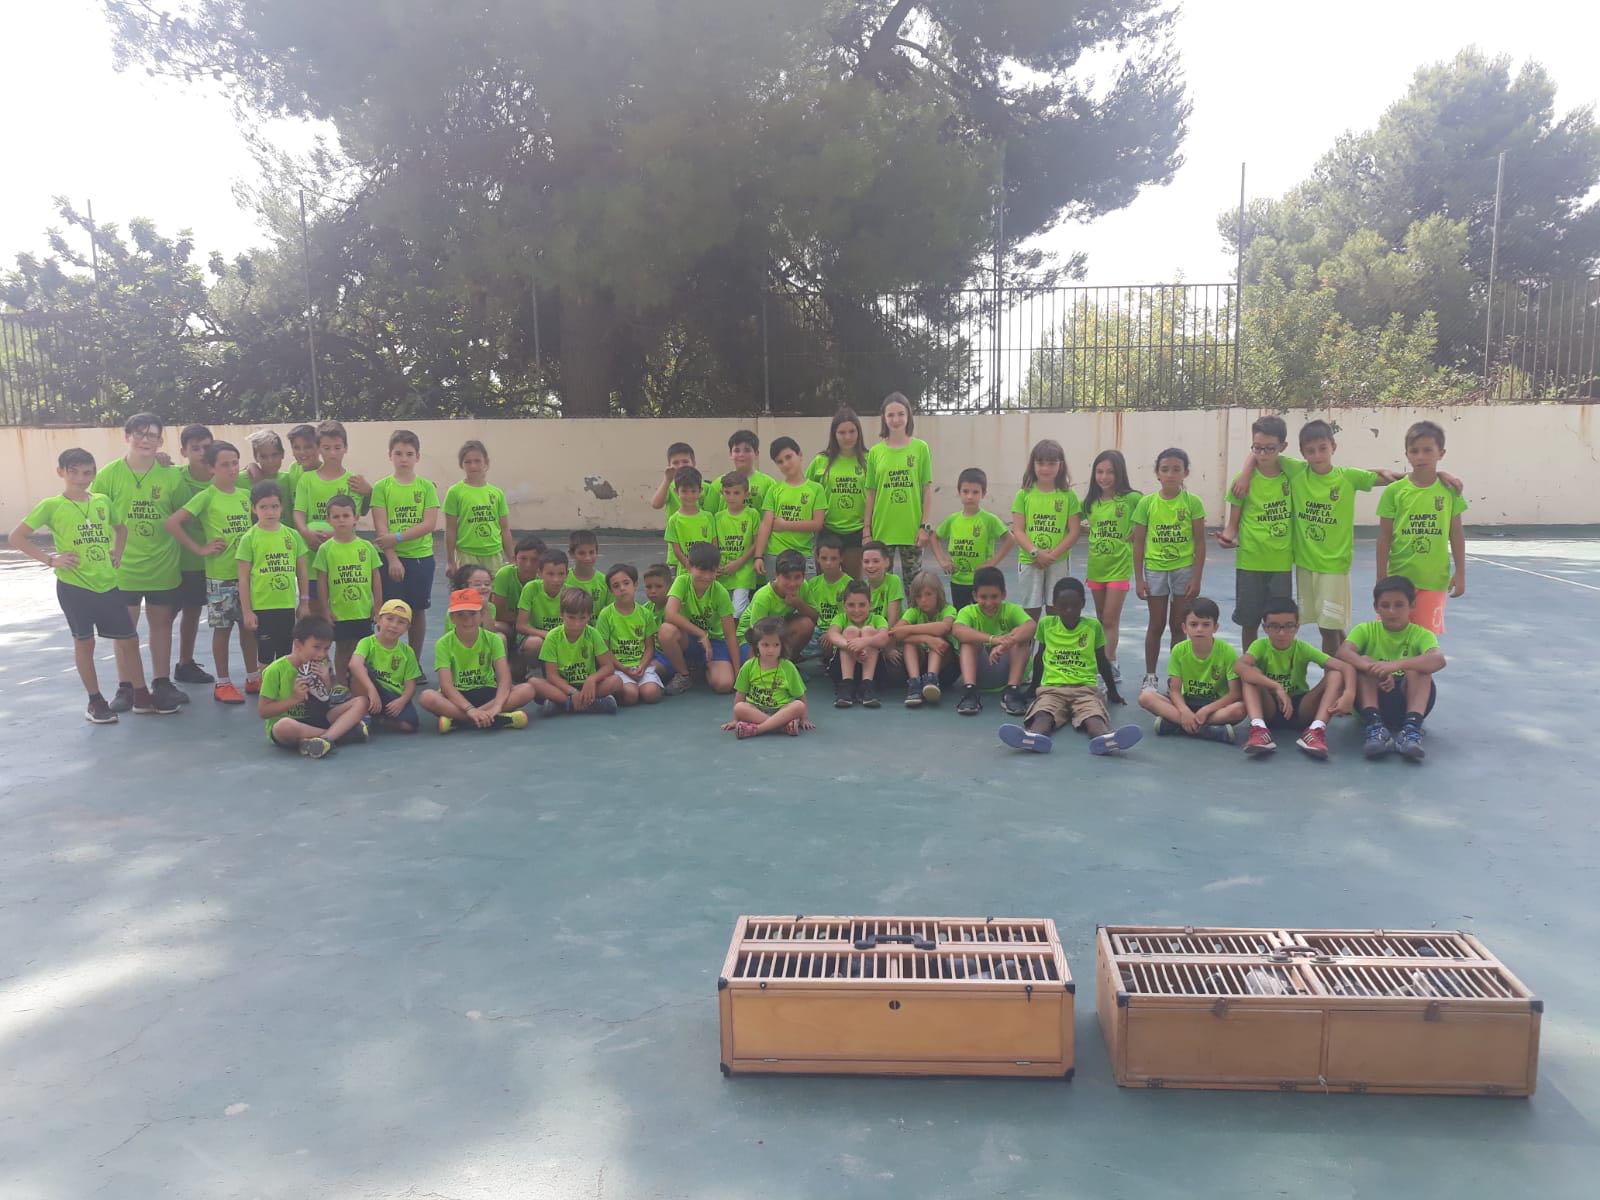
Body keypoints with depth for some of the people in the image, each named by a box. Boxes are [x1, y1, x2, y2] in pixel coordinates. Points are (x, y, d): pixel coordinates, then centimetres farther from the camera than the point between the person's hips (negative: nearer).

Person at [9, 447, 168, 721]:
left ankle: (141, 697, 18)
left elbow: (121, 527, 24)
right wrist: (50, 559, -13)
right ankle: (95, 702, 16)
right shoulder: (51, 506, -6)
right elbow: (16, 538, -6)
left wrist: (117, 551, 8)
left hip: (108, 584, 4)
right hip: (74, 586, -4)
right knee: (84, 642, 5)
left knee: (129, 639, 7)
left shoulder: (102, 501, 6)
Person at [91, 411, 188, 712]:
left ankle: (161, 682, 23)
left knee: (161, 623, 11)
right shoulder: (109, 474, -6)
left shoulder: (170, 475, -2)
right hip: (123, 566, -1)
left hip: (163, 566, 1)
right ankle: (125, 687, 19)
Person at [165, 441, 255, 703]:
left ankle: (253, 677, 24)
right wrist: (199, 548, -11)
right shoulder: (206, 497, -9)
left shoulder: (245, 495, 7)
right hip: (220, 575, -5)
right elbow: (172, 523, -13)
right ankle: (222, 684, 13)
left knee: (249, 625, 12)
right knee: (222, 628, 4)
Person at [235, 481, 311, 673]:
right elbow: (243, 578, -4)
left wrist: (304, 603, 9)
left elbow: (301, 572, 10)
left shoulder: (292, 535, 4)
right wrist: (246, 611, -7)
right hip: (261, 607, -3)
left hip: (288, 606, 3)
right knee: (266, 654, 3)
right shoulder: (249, 538, -5)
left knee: (285, 654, 11)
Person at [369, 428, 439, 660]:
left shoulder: (426, 486, 3)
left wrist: (398, 537, -15)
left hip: (421, 556, 1)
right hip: (391, 557, -1)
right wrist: (393, 559, -14)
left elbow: (430, 524, -6)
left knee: (418, 610, 8)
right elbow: (380, 528, -6)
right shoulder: (382, 487, 0)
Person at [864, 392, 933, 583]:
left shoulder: (920, 448, 0)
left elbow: (927, 490, 1)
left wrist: (925, 525, -4)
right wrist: (867, 529, 3)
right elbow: (870, 493, 6)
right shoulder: (875, 452, 4)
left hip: (912, 530, -1)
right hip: (882, 530, 1)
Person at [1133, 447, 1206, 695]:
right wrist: (1138, 578, -2)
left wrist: (1196, 577, -7)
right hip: (1155, 570, 1)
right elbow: (1138, 542, 0)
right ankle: (1150, 677, 18)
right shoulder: (1147, 503, -4)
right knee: (1156, 625, 8)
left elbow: (1200, 542, -3)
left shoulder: (1192, 502, -6)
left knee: (1179, 626, 7)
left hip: (1184, 569, 0)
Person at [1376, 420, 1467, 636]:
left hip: (1434, 579, 1)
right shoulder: (1394, 491, -4)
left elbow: (1456, 535, 6)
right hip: (1399, 578, 0)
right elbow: (1384, 537, 0)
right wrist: (1381, 577, -1)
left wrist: (1460, 573, 5)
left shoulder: (1449, 491, 0)